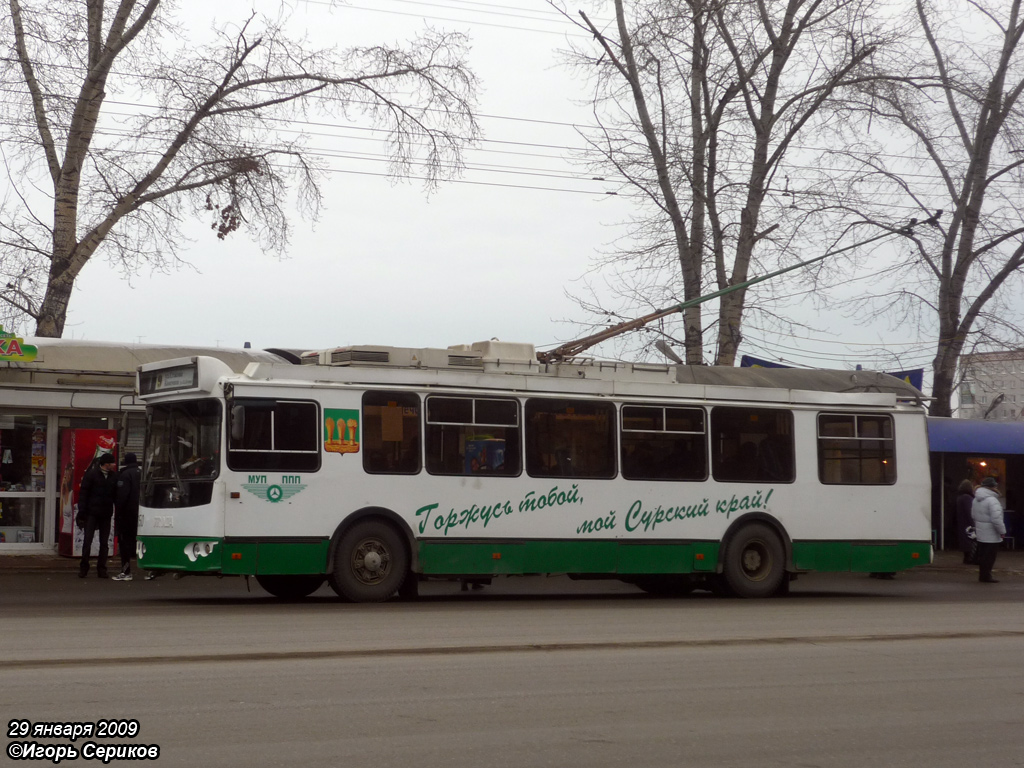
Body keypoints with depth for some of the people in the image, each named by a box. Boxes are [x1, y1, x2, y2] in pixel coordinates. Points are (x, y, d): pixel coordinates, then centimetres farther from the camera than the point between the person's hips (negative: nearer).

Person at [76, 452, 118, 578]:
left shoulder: (113, 477, 8)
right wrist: (82, 512, -11)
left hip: (106, 515, 4)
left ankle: (102, 568, 11)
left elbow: (116, 495, 11)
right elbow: (83, 494, -5)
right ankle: (84, 567, 6)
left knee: (104, 543, 5)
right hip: (92, 513, -4)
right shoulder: (91, 475, -5)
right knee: (87, 541, -3)